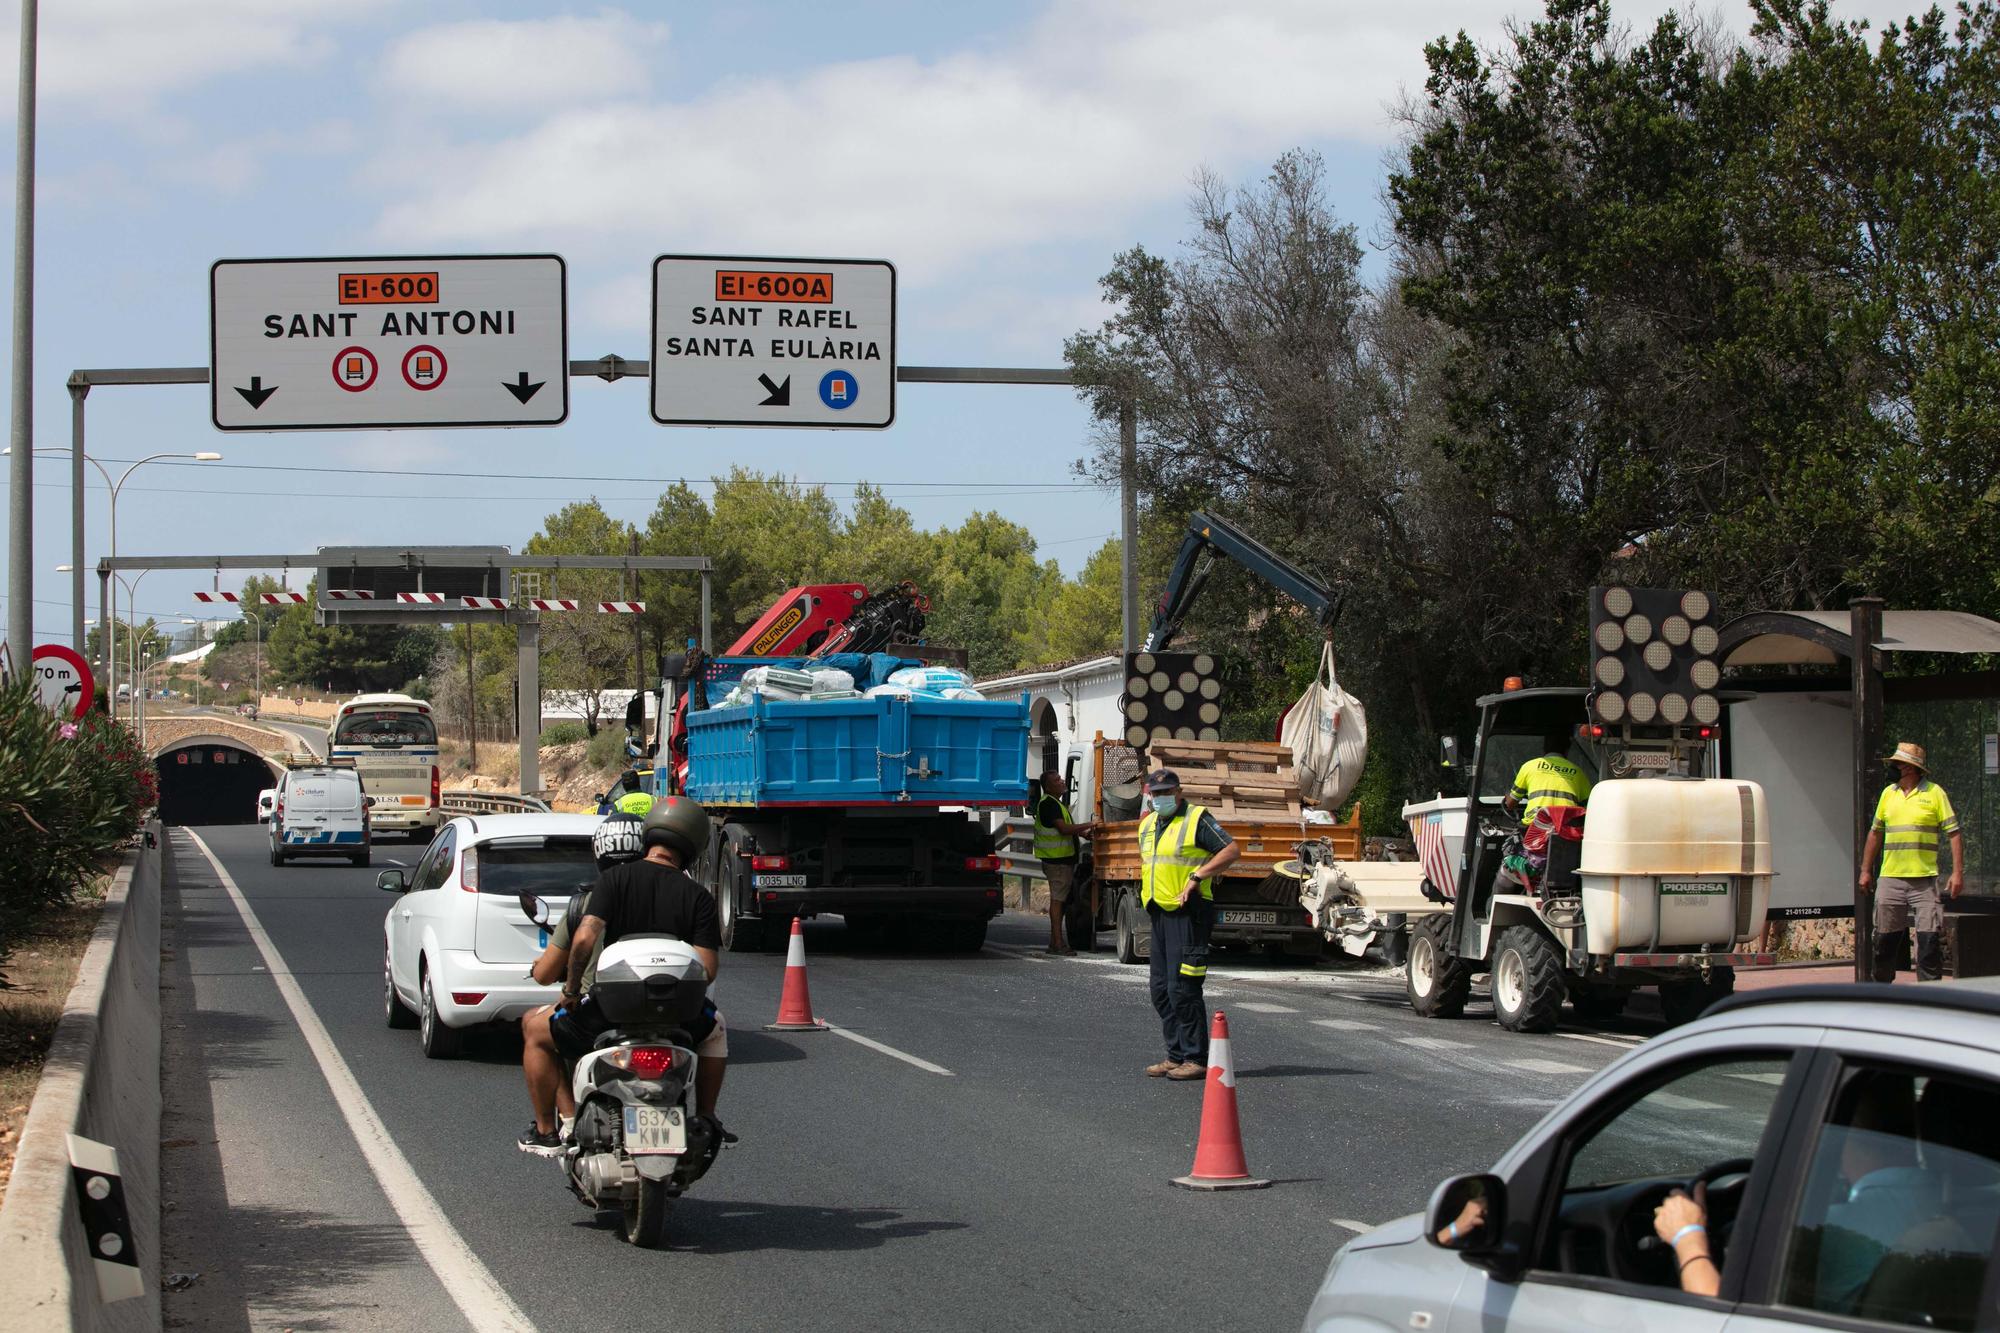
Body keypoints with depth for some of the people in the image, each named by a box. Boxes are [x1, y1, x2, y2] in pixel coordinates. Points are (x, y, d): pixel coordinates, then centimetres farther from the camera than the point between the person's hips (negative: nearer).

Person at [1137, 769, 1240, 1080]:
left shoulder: (1197, 819, -7)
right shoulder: (1148, 825, 17)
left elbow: (1232, 850, -13)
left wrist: (1197, 876, -19)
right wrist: (1147, 892, 15)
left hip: (1187, 912, -9)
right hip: (1159, 914, 9)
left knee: (1182, 989, -12)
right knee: (1161, 989, 10)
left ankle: (1196, 1059, -7)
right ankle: (1176, 1056, 17)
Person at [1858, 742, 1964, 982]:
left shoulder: (1934, 793, -2)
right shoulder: (1888, 793, 12)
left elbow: (1954, 834, -2)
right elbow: (1875, 832, 20)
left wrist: (1958, 872, -10)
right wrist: (1866, 870, 18)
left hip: (1924, 879, -4)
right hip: (1890, 879, 4)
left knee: (1928, 939, -5)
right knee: (1885, 939, 7)